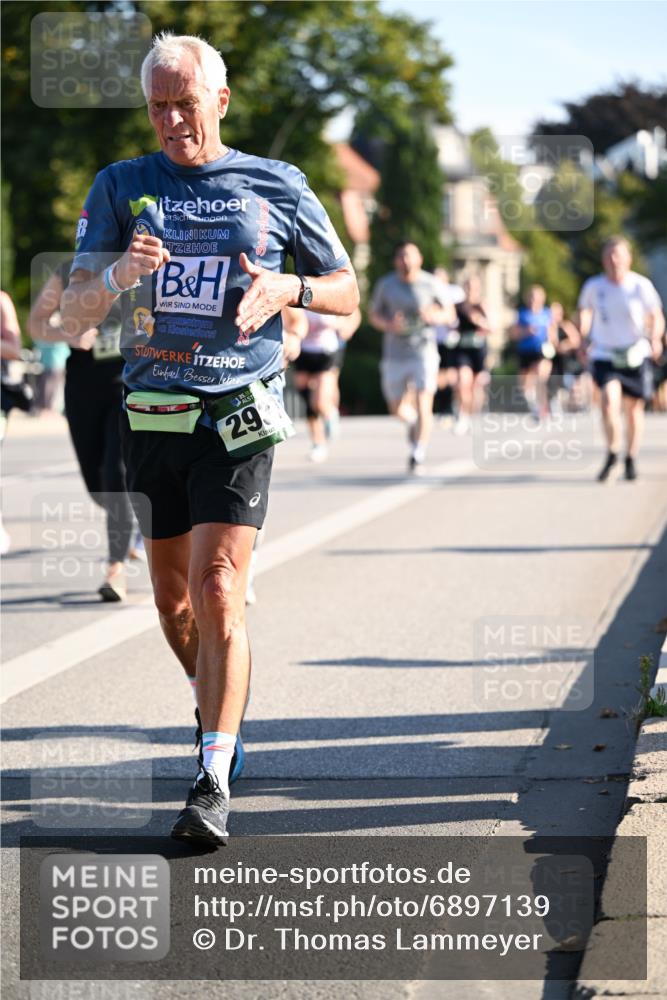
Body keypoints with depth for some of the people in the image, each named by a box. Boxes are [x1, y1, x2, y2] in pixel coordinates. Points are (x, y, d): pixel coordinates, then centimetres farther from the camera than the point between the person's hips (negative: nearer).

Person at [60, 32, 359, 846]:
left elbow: (346, 292, 12)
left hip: (237, 418, -3)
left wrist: (287, 287, -10)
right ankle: (217, 712, 40)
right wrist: (118, 273, -20)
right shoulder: (120, 187, 7)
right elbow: (74, 315, 2)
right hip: (151, 418, 3)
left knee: (217, 587, -15)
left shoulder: (277, 189, 4)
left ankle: (214, 781, -16)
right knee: (171, 597, 12)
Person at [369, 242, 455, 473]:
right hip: (394, 355, 2)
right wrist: (389, 325, -13)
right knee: (397, 409, 10)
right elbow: (373, 315, 9)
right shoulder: (385, 285, 2)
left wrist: (434, 316, -16)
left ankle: (418, 455, -9)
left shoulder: (432, 284, -1)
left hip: (424, 352, -2)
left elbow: (450, 314, 7)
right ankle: (413, 421, 44)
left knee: (424, 404, -15)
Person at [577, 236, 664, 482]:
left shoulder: (641, 285, -8)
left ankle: (631, 460, 27)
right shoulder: (593, 286, -4)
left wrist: (655, 338, -20)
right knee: (609, 402, -19)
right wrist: (584, 334, -1)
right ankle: (612, 457, 0)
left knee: (634, 409, 8)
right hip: (604, 354, 0)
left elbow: (656, 317, -1)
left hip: (635, 355, 0)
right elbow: (584, 311, 15)